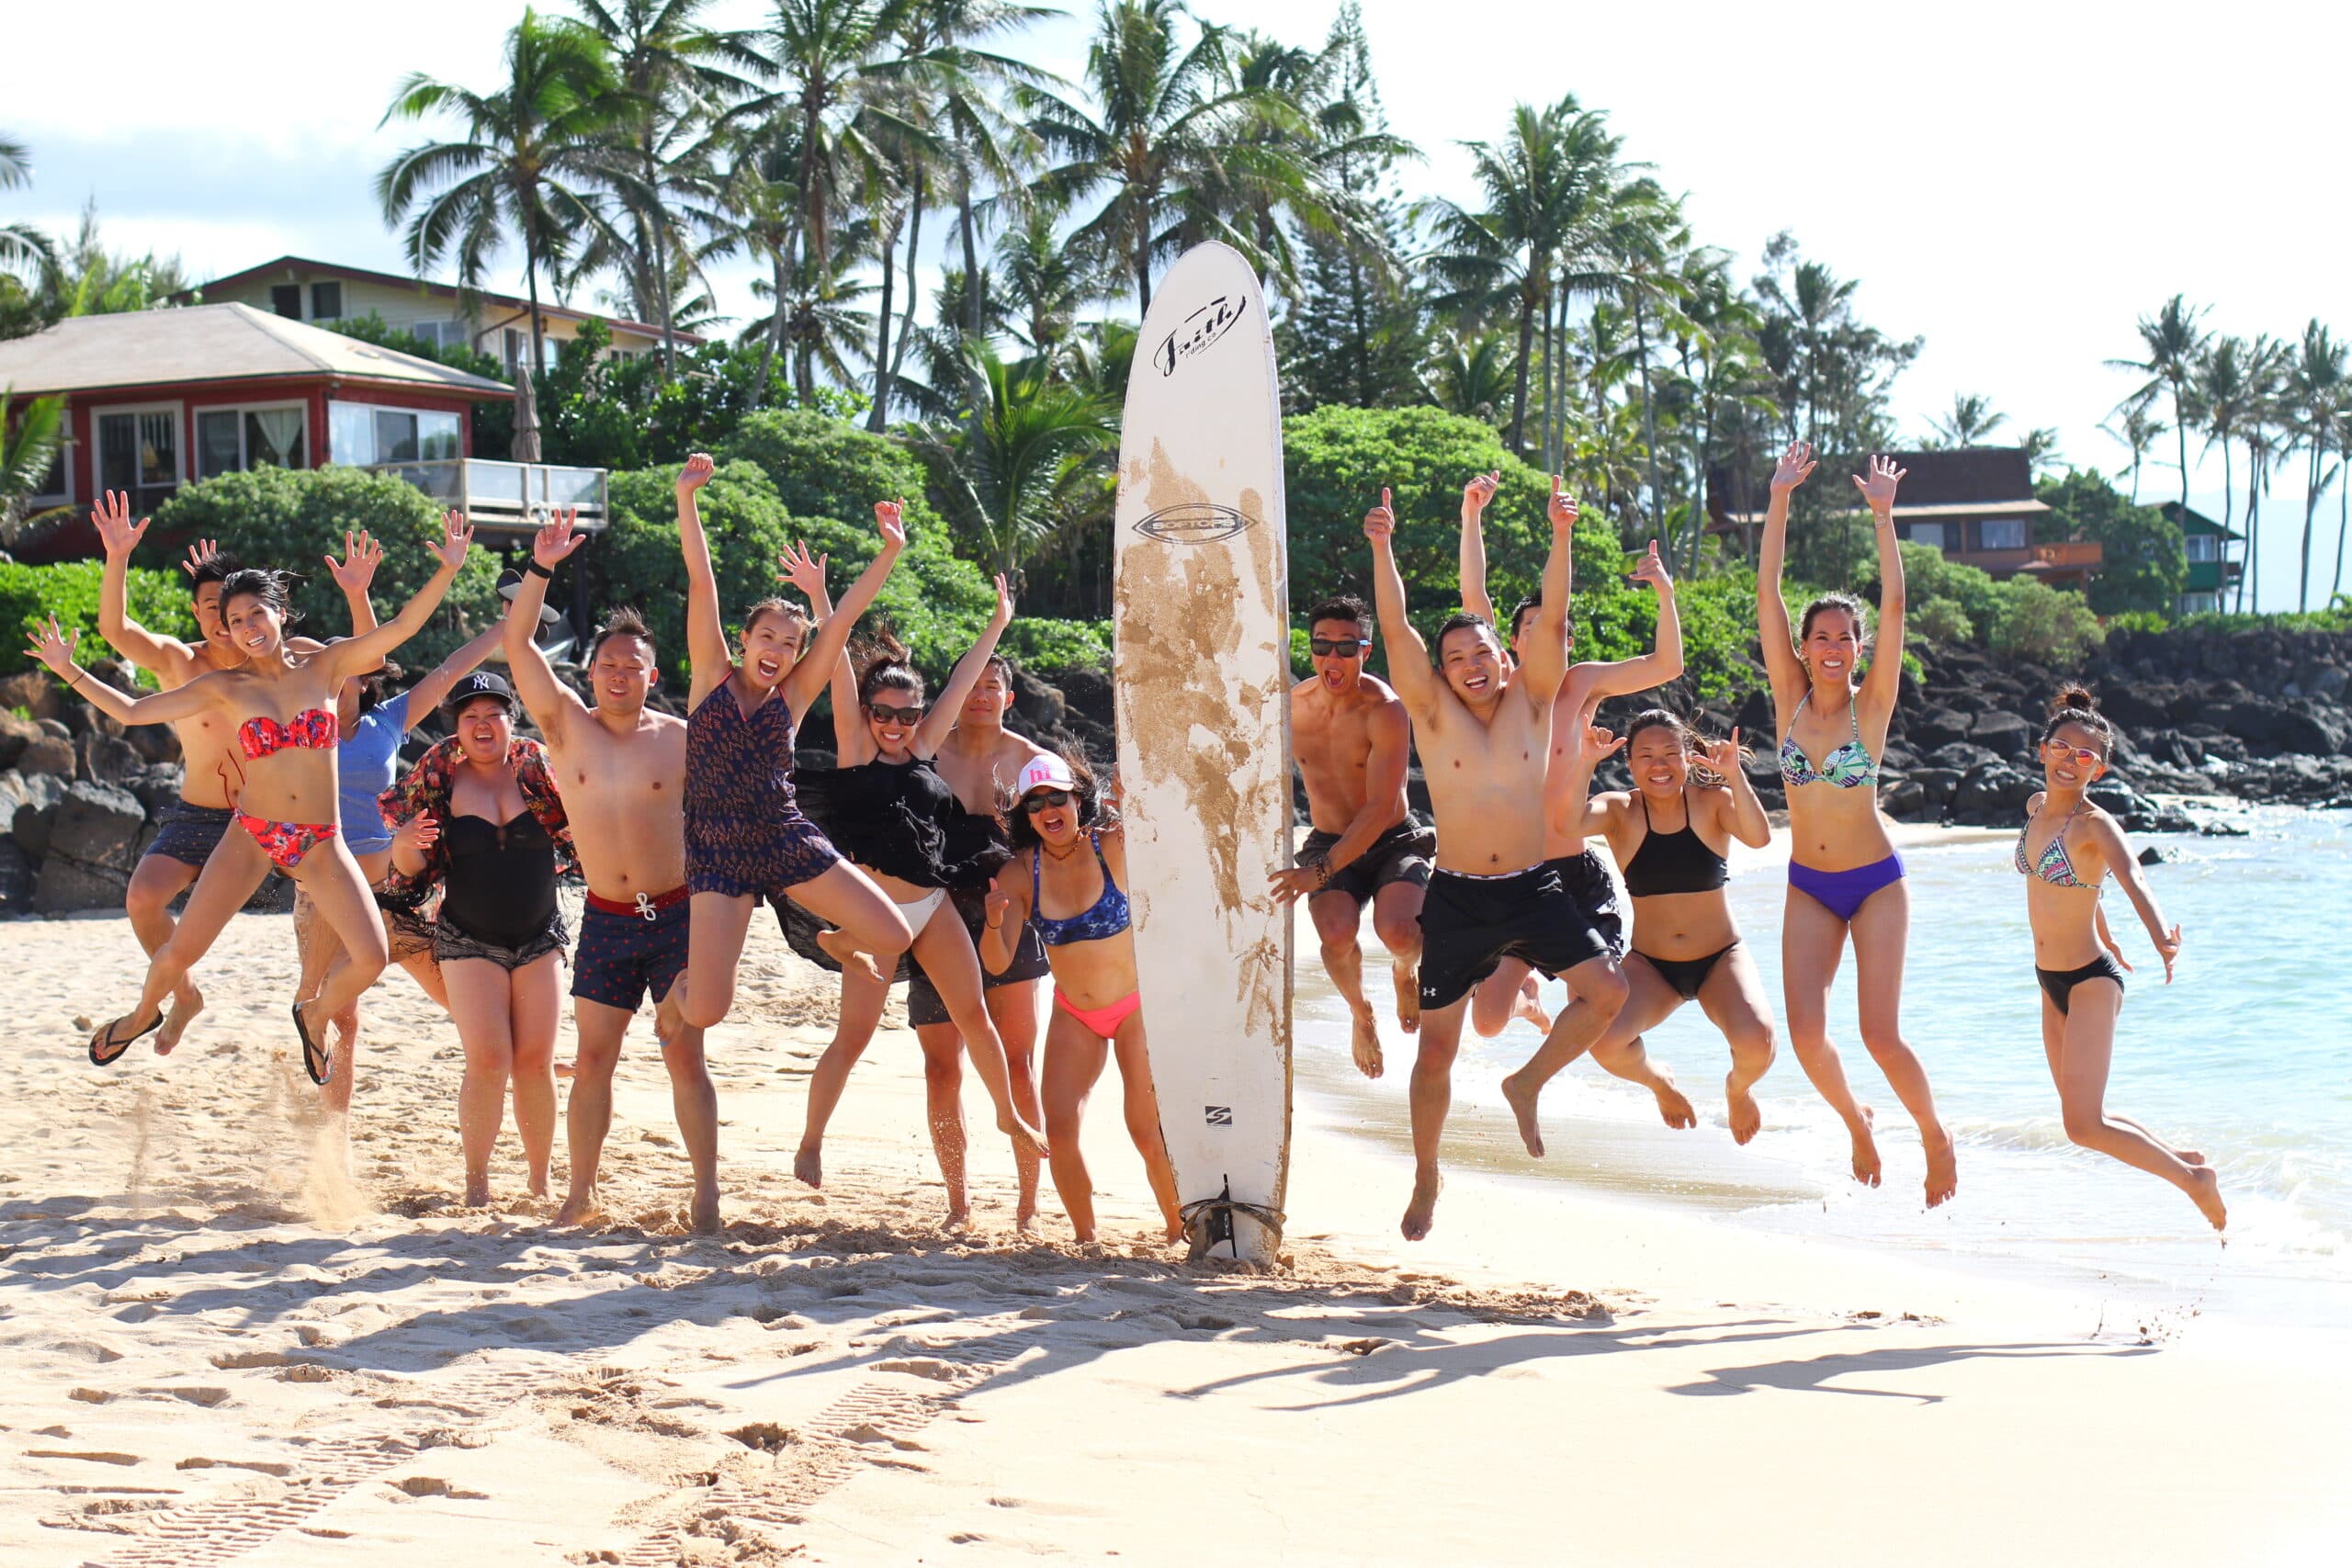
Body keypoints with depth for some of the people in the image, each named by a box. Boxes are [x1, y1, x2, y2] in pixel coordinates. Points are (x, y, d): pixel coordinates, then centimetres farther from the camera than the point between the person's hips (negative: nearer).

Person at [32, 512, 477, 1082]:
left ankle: (316, 1015, 22)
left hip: (321, 844, 0)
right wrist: (70, 671, -2)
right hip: (251, 836, 0)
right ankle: (143, 1014, 32)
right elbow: (132, 712, 2)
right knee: (181, 949, -3)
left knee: (370, 958, -11)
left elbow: (401, 627, -8)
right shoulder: (225, 688, 0)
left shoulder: (326, 665, 0)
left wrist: (448, 569, -17)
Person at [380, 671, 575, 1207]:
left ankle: (541, 1181, 12)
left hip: (540, 937, 2)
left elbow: (576, 838, 7)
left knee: (536, 1061, -1)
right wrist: (405, 845, -22)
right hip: (469, 942, -2)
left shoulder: (539, 768, 1)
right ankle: (476, 1183, 1)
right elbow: (410, 870, -1)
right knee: (488, 1062, -12)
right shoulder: (439, 780, -2)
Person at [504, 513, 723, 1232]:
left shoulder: (681, 740, -1)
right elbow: (518, 643, -7)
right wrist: (541, 568, -17)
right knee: (593, 1060, 4)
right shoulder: (567, 727, 2)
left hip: (677, 915, -2)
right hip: (605, 921, 2)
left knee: (685, 1056, -2)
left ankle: (706, 1193, 3)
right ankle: (581, 1192, 13)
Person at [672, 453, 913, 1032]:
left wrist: (890, 551, -2)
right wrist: (685, 499, -10)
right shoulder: (713, 676, 3)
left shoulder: (793, 695, 7)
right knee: (707, 1012, -13)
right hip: (718, 853, -2)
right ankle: (684, 982, 26)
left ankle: (836, 942, 30)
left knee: (894, 937, -6)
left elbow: (844, 618, 3)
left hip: (788, 843, 3)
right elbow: (701, 582, -4)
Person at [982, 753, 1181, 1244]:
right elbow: (998, 962, -12)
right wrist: (994, 923, -32)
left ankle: (1180, 1234, 17)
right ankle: (1086, 1239, 10)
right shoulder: (1020, 872, -10)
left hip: (1136, 1006, -3)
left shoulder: (1114, 846, -17)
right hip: (1073, 1015, 3)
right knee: (1060, 1129, -10)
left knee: (1148, 1131, -5)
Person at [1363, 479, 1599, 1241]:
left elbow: (1551, 618, -7)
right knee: (1436, 1046, 4)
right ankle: (1427, 1178, 23)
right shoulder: (1433, 713, 0)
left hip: (1534, 890, 1)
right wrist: (1381, 548, -19)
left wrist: (1560, 537, -17)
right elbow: (1396, 629, -10)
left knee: (1606, 988, -17)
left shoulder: (1530, 699, 4)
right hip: (1457, 899, -1)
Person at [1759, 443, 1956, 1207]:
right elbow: (1767, 593, -6)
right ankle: (1855, 1121, 23)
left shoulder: (1871, 706, -7)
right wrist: (1780, 501, -11)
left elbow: (1895, 604, -16)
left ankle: (1935, 1134, 18)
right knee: (1806, 1035, -8)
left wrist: (1883, 514, -18)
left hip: (1876, 881, -2)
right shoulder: (1791, 699, -1)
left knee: (1881, 1035, -9)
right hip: (1808, 885, 3)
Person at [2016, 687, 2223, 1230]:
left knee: (2084, 1126, -13)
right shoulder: (2036, 807, 4)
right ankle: (2183, 1161, 36)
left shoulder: (2095, 824, -18)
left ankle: (2194, 1179, 5)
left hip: (2091, 981, -8)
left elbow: (2131, 876, -39)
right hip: (2051, 981, 8)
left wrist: (2158, 930, -59)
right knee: (2083, 1117, 17)